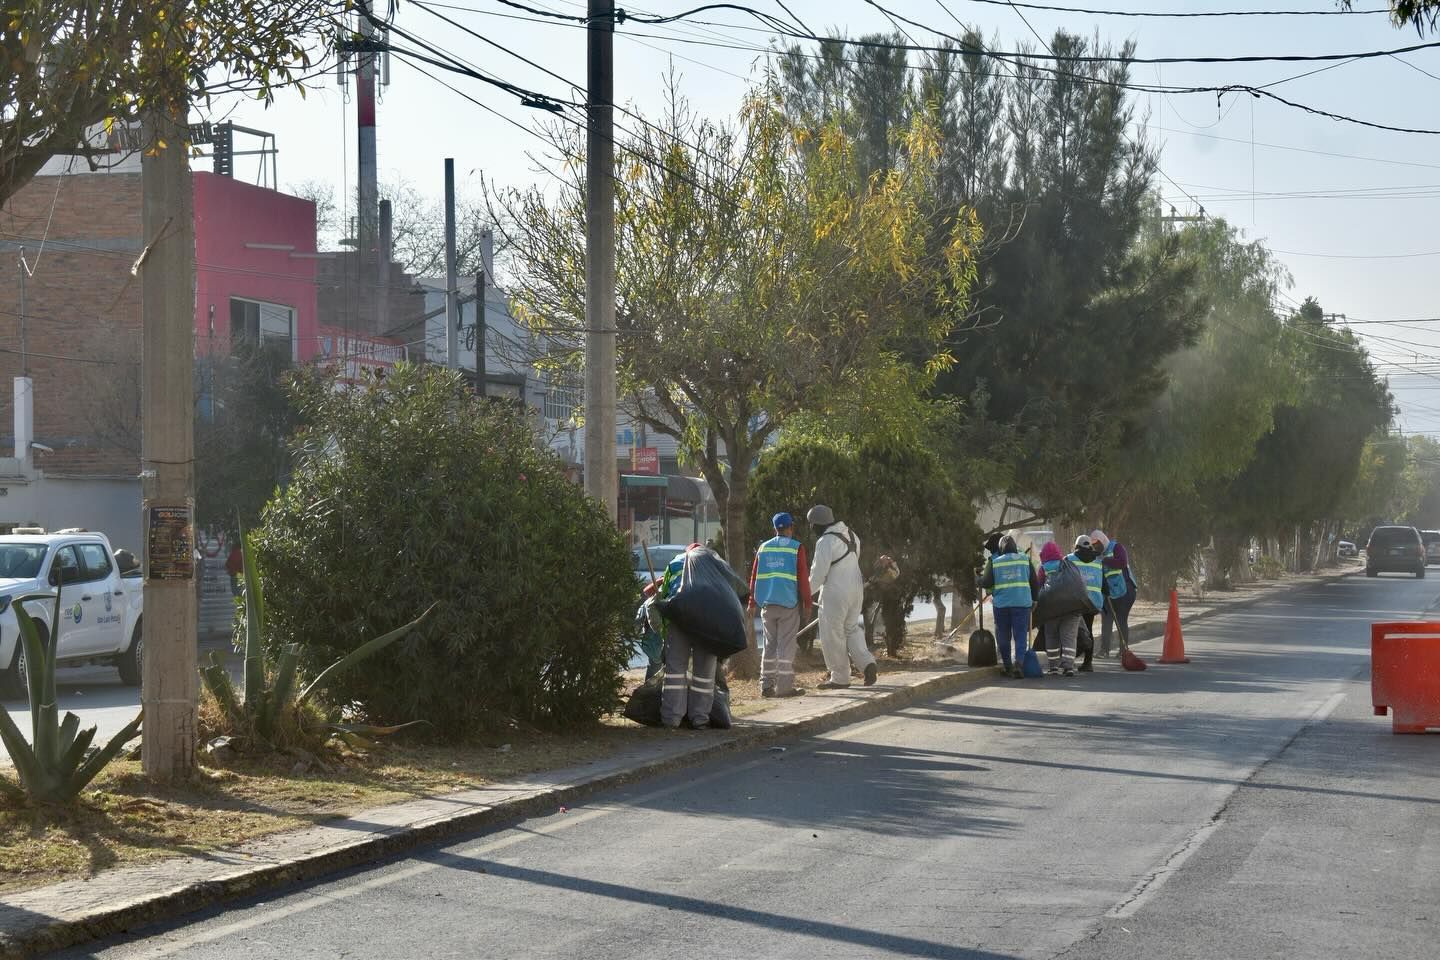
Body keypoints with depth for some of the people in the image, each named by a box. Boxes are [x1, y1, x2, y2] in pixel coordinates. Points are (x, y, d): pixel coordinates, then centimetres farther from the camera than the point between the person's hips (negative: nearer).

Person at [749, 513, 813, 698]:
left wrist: (752, 603, 14)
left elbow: (754, 576, 9)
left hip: (767, 604, 4)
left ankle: (766, 685, 8)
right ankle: (784, 686, -5)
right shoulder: (796, 548, -4)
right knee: (786, 646, -2)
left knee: (770, 645, 10)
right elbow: (803, 578, -6)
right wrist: (807, 605, -1)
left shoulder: (763, 548, 9)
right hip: (789, 604, -4)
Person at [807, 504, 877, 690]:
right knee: (851, 629, 20)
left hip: (835, 593, -8)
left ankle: (840, 678, 9)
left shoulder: (825, 542, -18)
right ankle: (867, 663, 1)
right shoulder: (850, 535, 7)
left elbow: (818, 573, -17)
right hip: (856, 589, 8)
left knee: (832, 635, 3)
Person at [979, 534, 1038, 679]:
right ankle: (1018, 662, -18)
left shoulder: (994, 561, 1)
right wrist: (1034, 599, 18)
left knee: (1003, 636, 13)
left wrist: (979, 581, 16)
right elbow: (1035, 583, 6)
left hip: (1001, 603, 0)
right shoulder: (1025, 559, 6)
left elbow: (986, 583, -5)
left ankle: (1008, 666, 17)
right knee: (1020, 635, 1)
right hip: (1022, 603, 0)